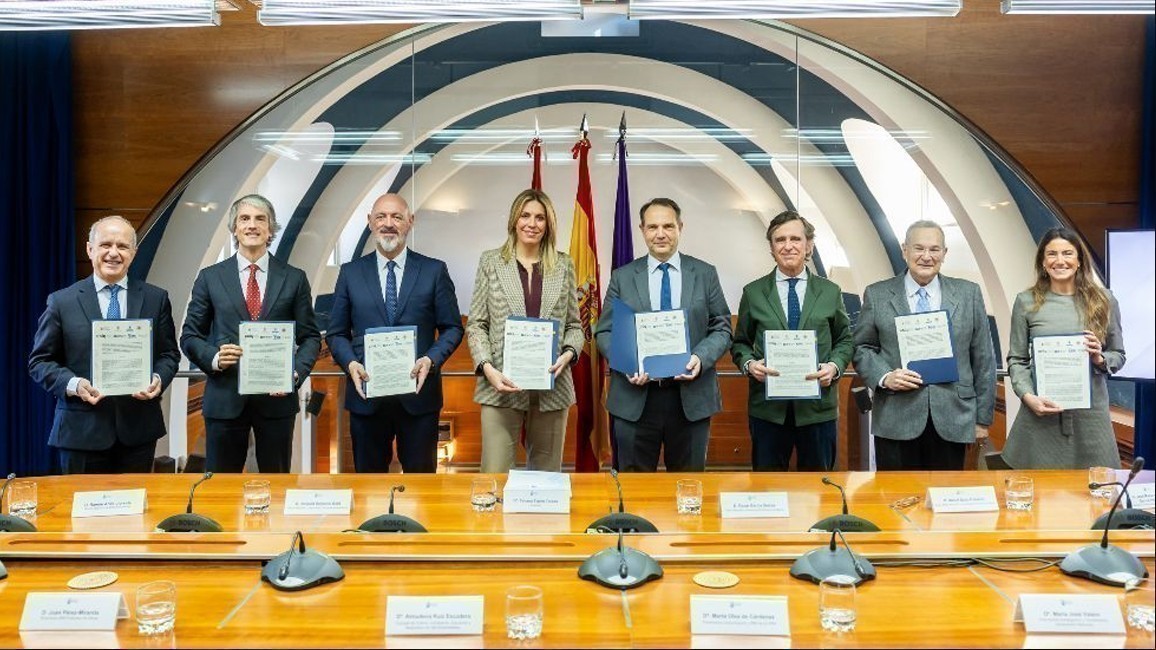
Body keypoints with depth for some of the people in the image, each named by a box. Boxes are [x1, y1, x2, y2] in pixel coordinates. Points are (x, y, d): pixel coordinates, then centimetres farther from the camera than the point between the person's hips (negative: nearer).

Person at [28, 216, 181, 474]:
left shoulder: (156, 298, 5)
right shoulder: (62, 302, 2)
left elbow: (169, 353, 8)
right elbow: (40, 360, 4)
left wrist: (158, 379, -12)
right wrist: (73, 384, -14)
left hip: (139, 429, 1)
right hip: (81, 431, -1)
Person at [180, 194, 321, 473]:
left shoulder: (294, 279, 4)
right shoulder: (210, 277, 5)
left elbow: (310, 335, 5)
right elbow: (190, 335, 7)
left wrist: (296, 372, -12)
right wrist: (213, 358, -13)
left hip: (277, 396, 0)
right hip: (224, 398, 0)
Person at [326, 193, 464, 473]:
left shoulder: (435, 271, 2)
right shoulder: (350, 273, 6)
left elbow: (453, 328, 3)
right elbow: (336, 333, 9)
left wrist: (431, 360, -13)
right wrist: (351, 363, -10)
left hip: (418, 394, -1)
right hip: (366, 394, 1)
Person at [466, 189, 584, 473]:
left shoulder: (563, 265, 8)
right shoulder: (491, 261, 5)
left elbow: (574, 325, 11)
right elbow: (476, 324, 3)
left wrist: (568, 353, -9)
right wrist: (487, 369, -11)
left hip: (552, 388, 2)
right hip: (502, 386, -1)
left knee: (546, 476, 11)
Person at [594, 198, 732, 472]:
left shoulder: (705, 274, 6)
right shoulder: (622, 277, 6)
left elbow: (722, 329, 5)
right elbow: (604, 332, 5)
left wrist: (701, 358, -14)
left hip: (692, 397, 0)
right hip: (635, 397, 0)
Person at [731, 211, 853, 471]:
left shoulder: (830, 292, 8)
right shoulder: (753, 293, 6)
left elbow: (845, 340, 11)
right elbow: (740, 342, 9)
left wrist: (834, 366, -8)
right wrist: (749, 363, -11)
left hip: (818, 406, 1)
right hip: (767, 408, 0)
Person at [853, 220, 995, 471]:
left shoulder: (969, 294, 7)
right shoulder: (877, 295, 5)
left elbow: (983, 359, 8)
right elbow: (862, 348, 7)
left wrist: (983, 417, 6)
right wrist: (884, 377, -12)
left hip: (952, 420, 1)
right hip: (896, 421, -1)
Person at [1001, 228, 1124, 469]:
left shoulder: (1103, 300, 7)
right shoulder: (1026, 302, 3)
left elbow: (1119, 355, 13)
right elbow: (1016, 360, 4)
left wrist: (1100, 358, -9)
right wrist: (1028, 396, -11)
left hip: (1090, 414, 1)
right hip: (1041, 413, -1)